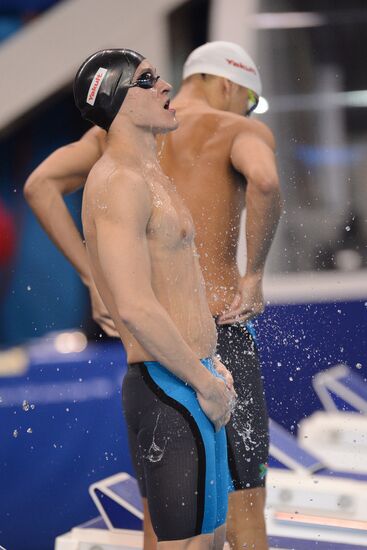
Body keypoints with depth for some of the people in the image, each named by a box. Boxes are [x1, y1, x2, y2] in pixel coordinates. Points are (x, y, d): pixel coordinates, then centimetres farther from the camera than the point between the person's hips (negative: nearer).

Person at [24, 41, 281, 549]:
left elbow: (40, 186, -2)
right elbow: (264, 181, -29)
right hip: (220, 330, -5)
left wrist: (94, 281, -1)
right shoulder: (244, 132, -4)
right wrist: (254, 274, -15)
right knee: (245, 501, 3)